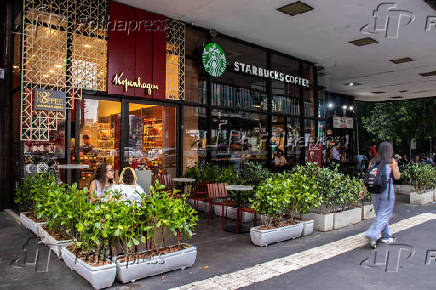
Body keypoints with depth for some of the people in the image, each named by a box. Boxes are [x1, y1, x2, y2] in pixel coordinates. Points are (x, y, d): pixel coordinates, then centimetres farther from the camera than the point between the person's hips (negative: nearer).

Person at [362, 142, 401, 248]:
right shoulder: (391, 161, -6)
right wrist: (396, 167, 17)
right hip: (387, 190, -5)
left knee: (380, 214, 16)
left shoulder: (373, 161, 5)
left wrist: (364, 190, 6)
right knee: (384, 215, 1)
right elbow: (397, 177, -1)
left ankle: (386, 236, 25)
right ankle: (372, 234, -12)